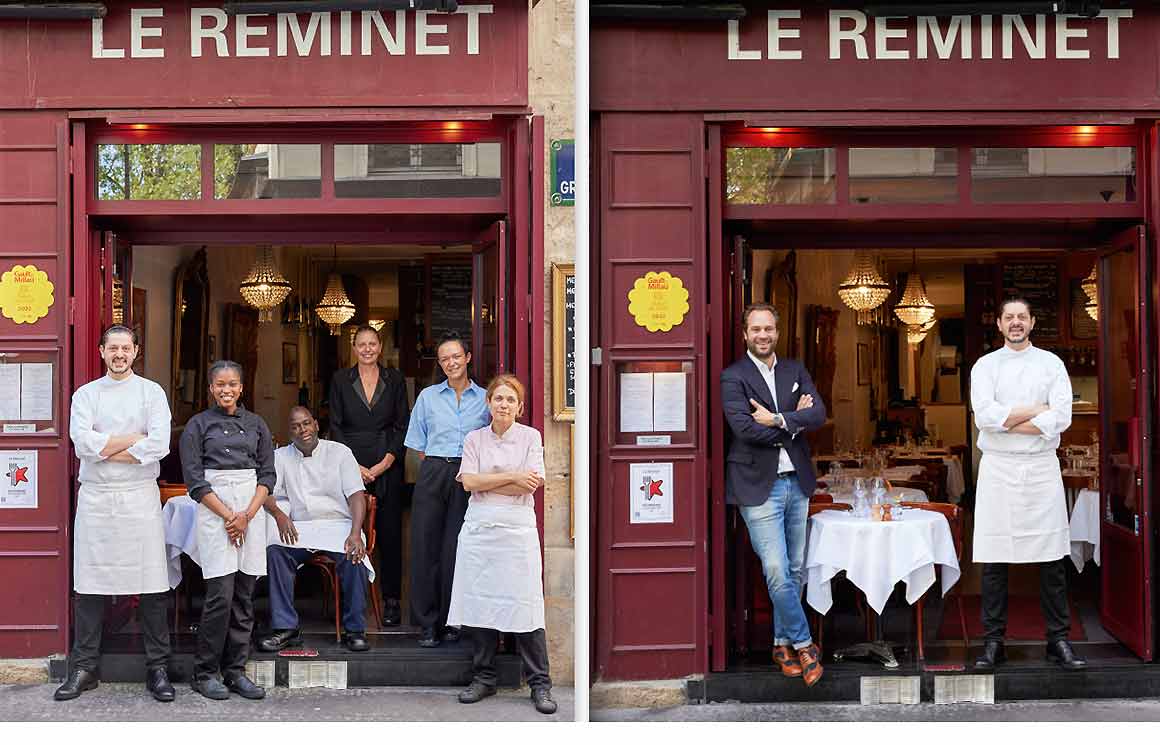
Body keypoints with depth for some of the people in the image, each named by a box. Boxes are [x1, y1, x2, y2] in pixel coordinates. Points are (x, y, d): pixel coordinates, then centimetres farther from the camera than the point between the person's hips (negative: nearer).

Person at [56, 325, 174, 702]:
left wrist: (106, 450, -6)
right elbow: (83, 443, -7)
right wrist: (134, 437, -8)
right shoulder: (86, 394, 10)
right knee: (89, 586, 4)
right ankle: (84, 668, 14)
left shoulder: (152, 392, 6)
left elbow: (160, 445, -9)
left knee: (152, 587, -1)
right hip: (95, 498, 1)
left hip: (140, 498, -1)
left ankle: (158, 667, 8)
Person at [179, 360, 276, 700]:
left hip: (252, 509, 3)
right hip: (213, 510, -3)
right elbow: (194, 479, -3)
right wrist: (227, 516, -9)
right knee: (221, 594, -9)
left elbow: (268, 474, 8)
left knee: (244, 596, 4)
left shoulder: (256, 424, 12)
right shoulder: (198, 425, 3)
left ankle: (235, 672, 12)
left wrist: (246, 515, -5)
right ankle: (205, 673, 3)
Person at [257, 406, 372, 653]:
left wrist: (355, 534, -21)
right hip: (300, 528, 2)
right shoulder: (281, 456, 13)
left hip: (338, 524, -2)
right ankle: (286, 628, -21)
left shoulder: (339, 452, 5)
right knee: (274, 552, -28)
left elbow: (356, 495, -4)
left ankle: (355, 630, -18)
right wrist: (279, 514, -23)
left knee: (353, 557, -32)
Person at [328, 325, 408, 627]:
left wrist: (383, 464, -6)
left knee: (389, 531, 1)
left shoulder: (395, 379, 7)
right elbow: (335, 427, 4)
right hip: (350, 464, 0)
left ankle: (391, 599, 9)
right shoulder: (340, 379, 7)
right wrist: (354, 466, -7)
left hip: (387, 465, 0)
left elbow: (402, 426, 5)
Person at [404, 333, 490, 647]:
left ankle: (450, 621, 9)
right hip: (433, 475, 1)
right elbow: (419, 444, 14)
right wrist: (435, 469, 4)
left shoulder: (484, 399, 9)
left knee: (456, 548, -2)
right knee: (426, 545, -3)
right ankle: (428, 622, 5)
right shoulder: (428, 397, 12)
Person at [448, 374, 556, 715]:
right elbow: (468, 482, -4)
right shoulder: (474, 438, 10)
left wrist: (485, 482, -6)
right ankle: (484, 678, 17)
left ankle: (540, 684, 4)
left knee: (525, 606, -5)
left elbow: (531, 484, -8)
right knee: (479, 604, 4)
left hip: (517, 530, -2)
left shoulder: (530, 437, 5)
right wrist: (512, 476, -9)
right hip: (478, 530, 2)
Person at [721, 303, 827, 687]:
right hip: (759, 486, -5)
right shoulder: (733, 377, -5)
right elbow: (745, 428, -17)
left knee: (794, 570, 11)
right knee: (777, 572, -8)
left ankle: (783, 643, 25)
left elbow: (819, 414, -2)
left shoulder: (795, 370, 11)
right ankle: (803, 644, 7)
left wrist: (778, 420, -15)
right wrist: (795, 422, -8)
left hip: (797, 482, 5)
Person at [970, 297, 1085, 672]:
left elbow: (1062, 417, -7)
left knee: (1053, 561, 2)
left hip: (1042, 468, 0)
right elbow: (985, 416, -10)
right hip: (997, 469, 0)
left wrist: (1006, 422, -10)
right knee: (994, 562, 2)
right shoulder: (985, 365, 7)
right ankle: (993, 643, 9)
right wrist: (1037, 409, -8)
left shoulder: (1051, 363, 7)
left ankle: (1059, 641, 11)